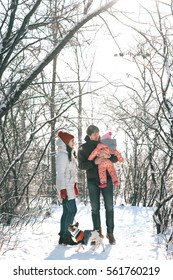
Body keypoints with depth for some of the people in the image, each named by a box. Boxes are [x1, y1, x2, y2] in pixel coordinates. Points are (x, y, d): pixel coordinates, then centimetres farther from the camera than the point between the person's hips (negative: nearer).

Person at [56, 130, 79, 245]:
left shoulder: (69, 154, 17)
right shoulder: (62, 155, -13)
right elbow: (60, 173, -18)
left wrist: (74, 186, 20)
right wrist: (63, 189, -22)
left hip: (70, 186, 9)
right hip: (66, 187, -9)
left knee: (67, 211, 9)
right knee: (72, 210, -9)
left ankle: (63, 236, 14)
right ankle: (67, 236, -3)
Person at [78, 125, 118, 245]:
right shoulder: (83, 148, 2)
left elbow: (116, 158, 3)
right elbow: (81, 165, -4)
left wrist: (108, 156, -20)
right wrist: (94, 162, -21)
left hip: (107, 179, 0)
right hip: (92, 181, 0)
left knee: (109, 207, 0)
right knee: (95, 208, 5)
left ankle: (110, 232, 9)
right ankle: (98, 232, 16)